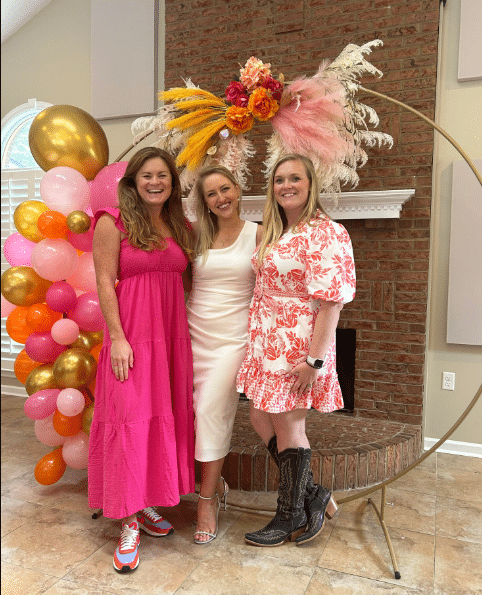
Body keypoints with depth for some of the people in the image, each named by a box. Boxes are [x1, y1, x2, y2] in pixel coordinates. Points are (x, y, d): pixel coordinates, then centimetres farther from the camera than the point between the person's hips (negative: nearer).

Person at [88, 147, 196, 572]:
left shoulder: (181, 227, 12)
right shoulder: (113, 222, -3)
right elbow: (105, 282, -8)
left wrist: (188, 333, 7)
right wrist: (117, 338, -14)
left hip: (173, 336, 5)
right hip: (131, 337, -5)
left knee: (166, 417, 10)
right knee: (130, 420, -3)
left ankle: (147, 503, 29)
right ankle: (129, 523, 12)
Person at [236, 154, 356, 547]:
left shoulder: (327, 233, -15)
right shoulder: (275, 234, 14)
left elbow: (331, 301, -20)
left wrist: (314, 359, -23)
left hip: (298, 346, -9)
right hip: (266, 343, 9)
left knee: (288, 428, 5)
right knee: (261, 418, 14)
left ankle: (292, 517, 28)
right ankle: (312, 494, 31)